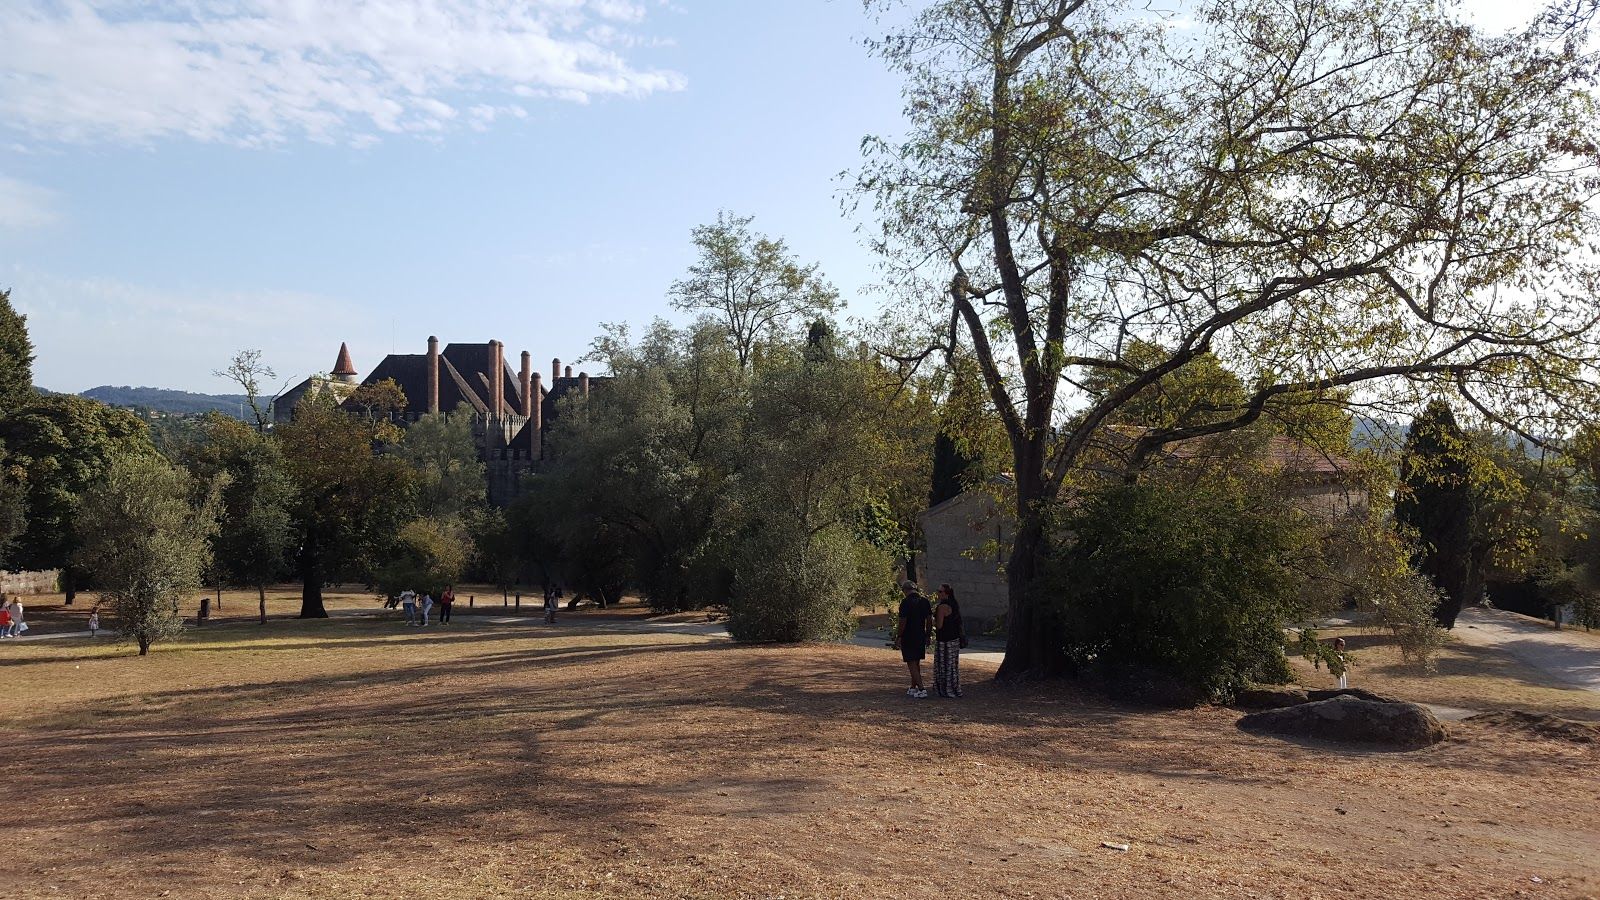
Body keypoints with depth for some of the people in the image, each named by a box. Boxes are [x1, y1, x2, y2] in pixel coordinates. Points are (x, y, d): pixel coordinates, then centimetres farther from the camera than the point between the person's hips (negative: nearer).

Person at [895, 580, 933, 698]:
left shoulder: (906, 602, -16)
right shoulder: (924, 601, 4)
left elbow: (902, 622, -17)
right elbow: (929, 619, 8)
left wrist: (898, 637, -8)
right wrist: (928, 635, 16)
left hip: (908, 637, -7)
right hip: (921, 637, 7)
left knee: (911, 664, -3)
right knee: (916, 663, 17)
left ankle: (921, 690, -11)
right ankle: (913, 688, 25)